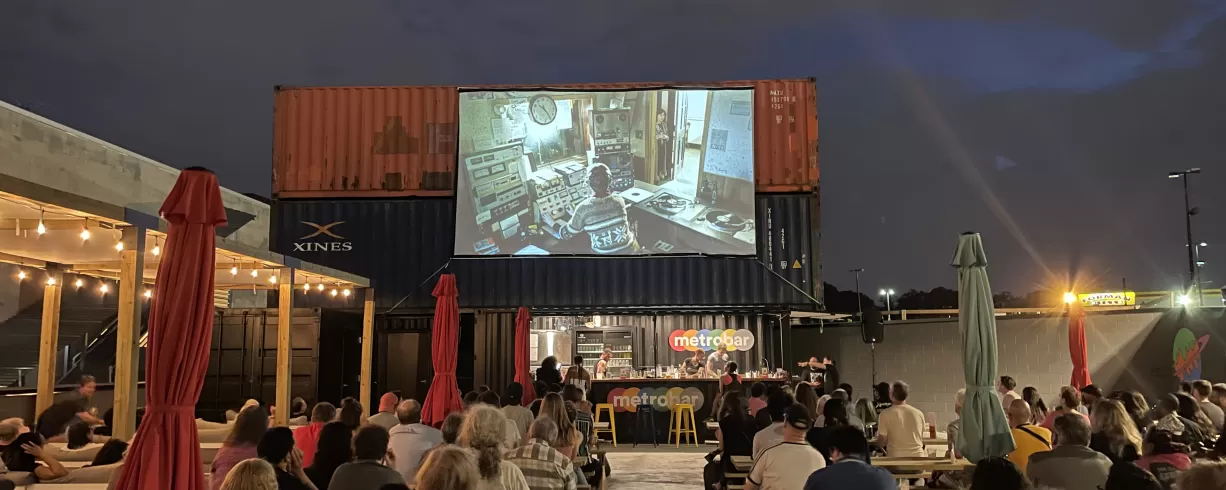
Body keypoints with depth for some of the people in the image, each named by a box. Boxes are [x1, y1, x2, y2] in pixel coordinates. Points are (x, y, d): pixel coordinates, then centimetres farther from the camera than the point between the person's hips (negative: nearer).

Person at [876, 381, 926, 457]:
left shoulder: (886, 414, -8)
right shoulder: (919, 413, 4)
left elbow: (882, 441, -6)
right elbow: (921, 439, 14)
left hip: (895, 458, -3)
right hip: (917, 456, 3)